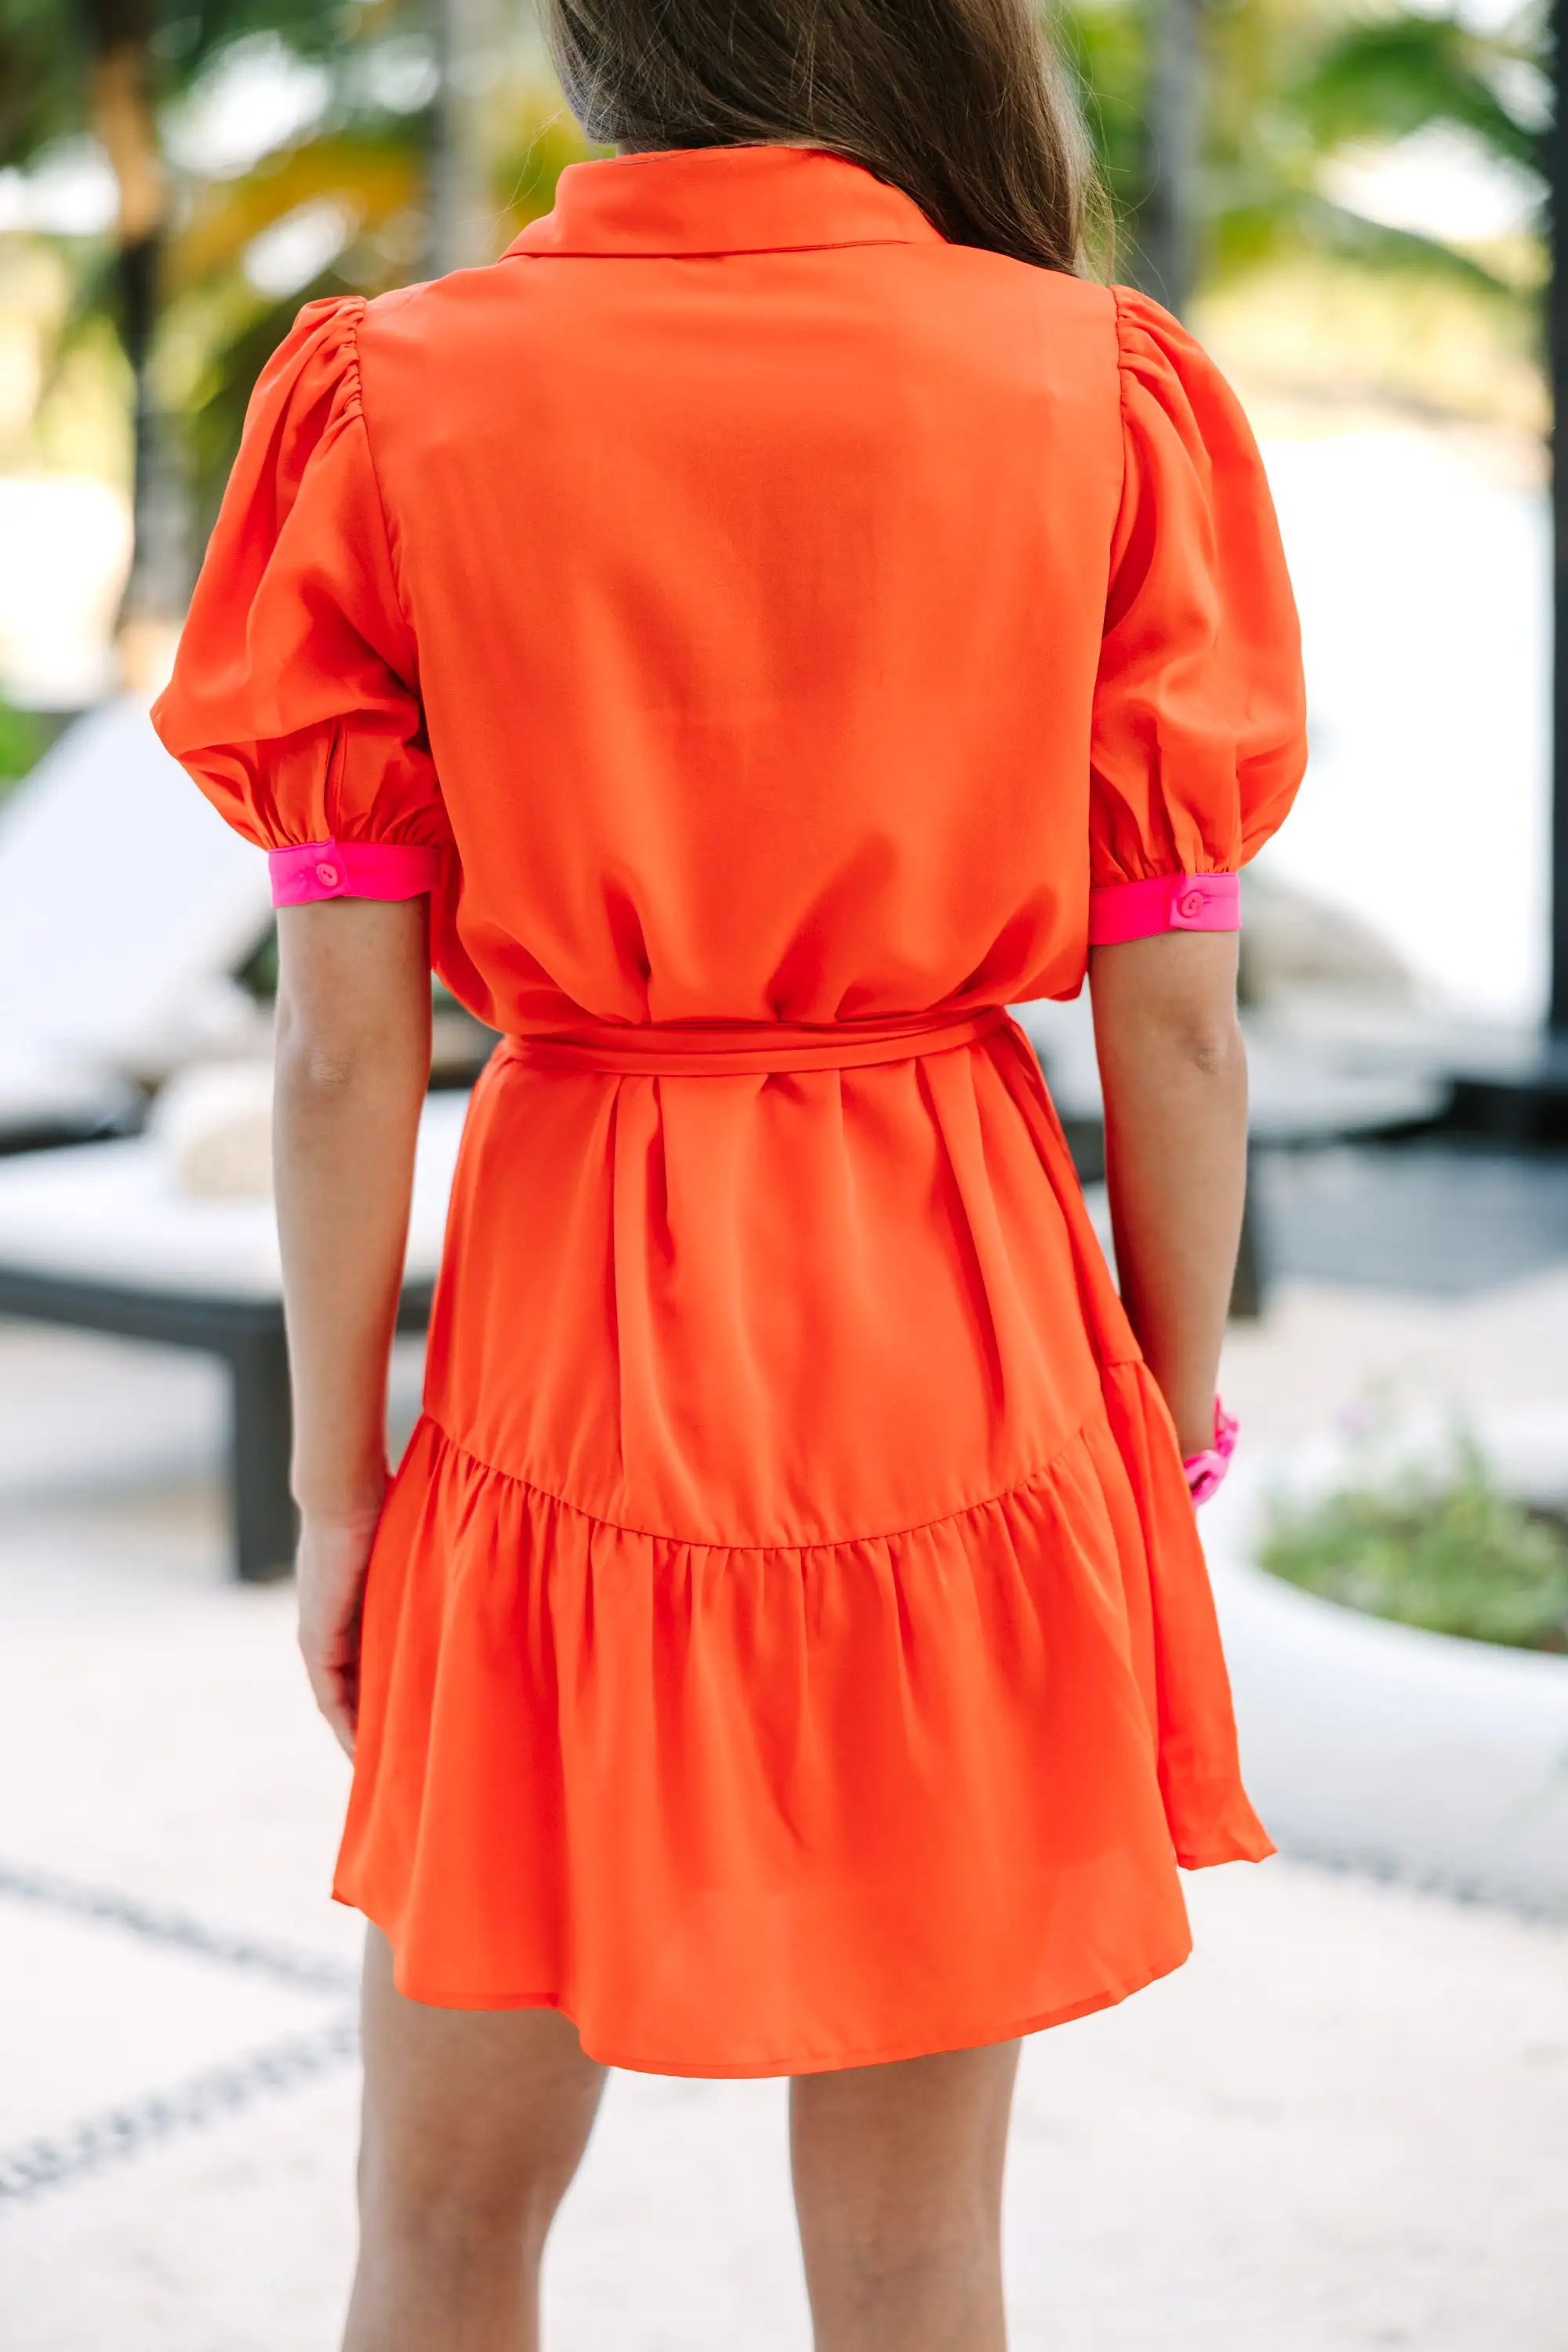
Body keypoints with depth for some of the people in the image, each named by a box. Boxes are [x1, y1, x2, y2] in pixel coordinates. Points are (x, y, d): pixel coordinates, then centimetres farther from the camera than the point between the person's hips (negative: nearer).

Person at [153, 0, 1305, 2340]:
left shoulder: (396, 407, -5)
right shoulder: (1105, 400, -4)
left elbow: (346, 1042, -7)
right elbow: (1178, 1024, -3)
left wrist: (338, 1482, 4)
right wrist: (1169, 1442, 9)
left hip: (568, 1346, 0)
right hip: (965, 1354, 1)